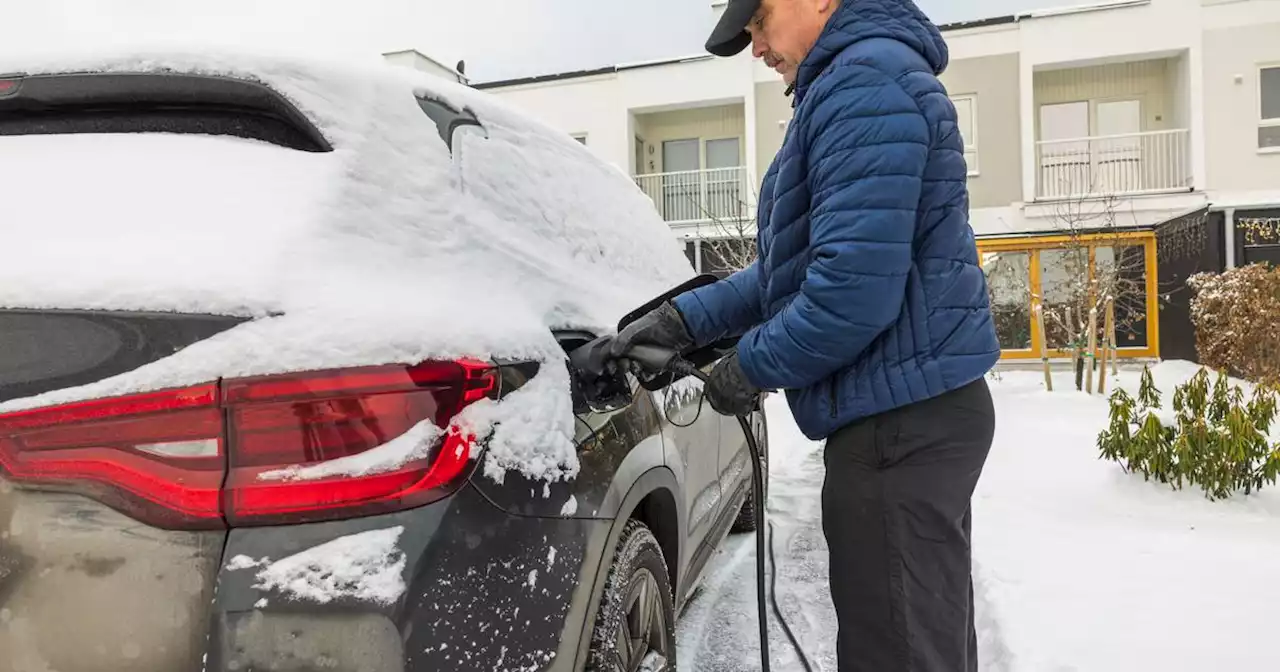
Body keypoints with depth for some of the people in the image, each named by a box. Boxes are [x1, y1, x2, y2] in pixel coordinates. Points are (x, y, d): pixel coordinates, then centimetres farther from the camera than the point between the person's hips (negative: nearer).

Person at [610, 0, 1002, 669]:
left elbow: (854, 285, -25)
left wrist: (752, 367, -10)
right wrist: (684, 319, 10)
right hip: (923, 409, 11)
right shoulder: (870, 78, 19)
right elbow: (793, 266, 19)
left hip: (896, 419, -11)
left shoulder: (865, 78, -15)